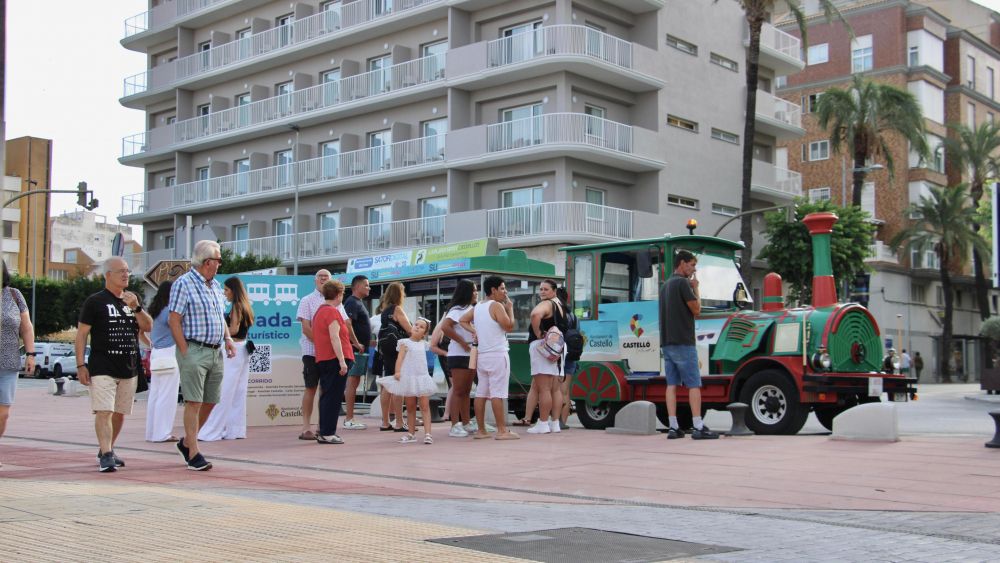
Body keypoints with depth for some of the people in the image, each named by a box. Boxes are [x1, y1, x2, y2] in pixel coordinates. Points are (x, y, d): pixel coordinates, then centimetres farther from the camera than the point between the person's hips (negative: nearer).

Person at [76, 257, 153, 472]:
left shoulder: (133, 299, 14)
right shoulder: (95, 301, -1)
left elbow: (148, 326, 5)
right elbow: (81, 334, -2)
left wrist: (136, 307, -12)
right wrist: (81, 365, -9)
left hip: (130, 367, 5)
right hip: (102, 367, -5)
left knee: (120, 413, 13)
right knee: (104, 412, -15)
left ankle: (106, 450, 28)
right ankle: (105, 456, -18)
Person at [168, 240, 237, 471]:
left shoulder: (216, 285, 17)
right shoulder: (183, 284, -7)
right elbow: (174, 321, -11)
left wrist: (228, 339, 7)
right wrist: (185, 352, -16)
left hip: (216, 351, 8)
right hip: (194, 350, -8)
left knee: (210, 402, 11)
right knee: (194, 402, -6)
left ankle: (186, 442, 27)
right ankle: (194, 454, -3)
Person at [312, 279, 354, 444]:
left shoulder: (320, 311, 18)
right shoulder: (332, 311, -11)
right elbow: (335, 338, -19)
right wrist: (342, 361, -21)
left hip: (322, 360, 10)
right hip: (334, 359, -10)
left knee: (327, 396, 14)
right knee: (333, 397, -6)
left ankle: (323, 431, 18)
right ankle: (327, 433, -6)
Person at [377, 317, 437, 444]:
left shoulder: (423, 344, 13)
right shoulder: (405, 343, -1)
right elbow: (400, 358, -11)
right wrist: (397, 372, -22)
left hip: (422, 378, 3)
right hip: (408, 378, -3)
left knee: (425, 406, -6)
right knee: (410, 407, 8)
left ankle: (428, 434, -11)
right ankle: (410, 434, 17)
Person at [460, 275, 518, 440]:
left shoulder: (477, 307, 13)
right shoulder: (496, 306, -11)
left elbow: (463, 320, 20)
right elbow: (509, 326, -13)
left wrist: (474, 331, 8)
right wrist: (510, 308, -1)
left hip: (482, 355, 8)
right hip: (497, 355, -8)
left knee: (481, 392, 8)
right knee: (497, 393, -8)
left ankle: (481, 430, 11)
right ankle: (502, 431, -7)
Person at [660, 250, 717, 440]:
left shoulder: (665, 285, 19)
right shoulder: (683, 283, -10)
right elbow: (696, 309, -9)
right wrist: (695, 289, 3)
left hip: (667, 342, 9)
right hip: (683, 342, -9)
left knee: (672, 384, 4)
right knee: (694, 385, -6)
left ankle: (673, 427, 1)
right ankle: (698, 428, -8)